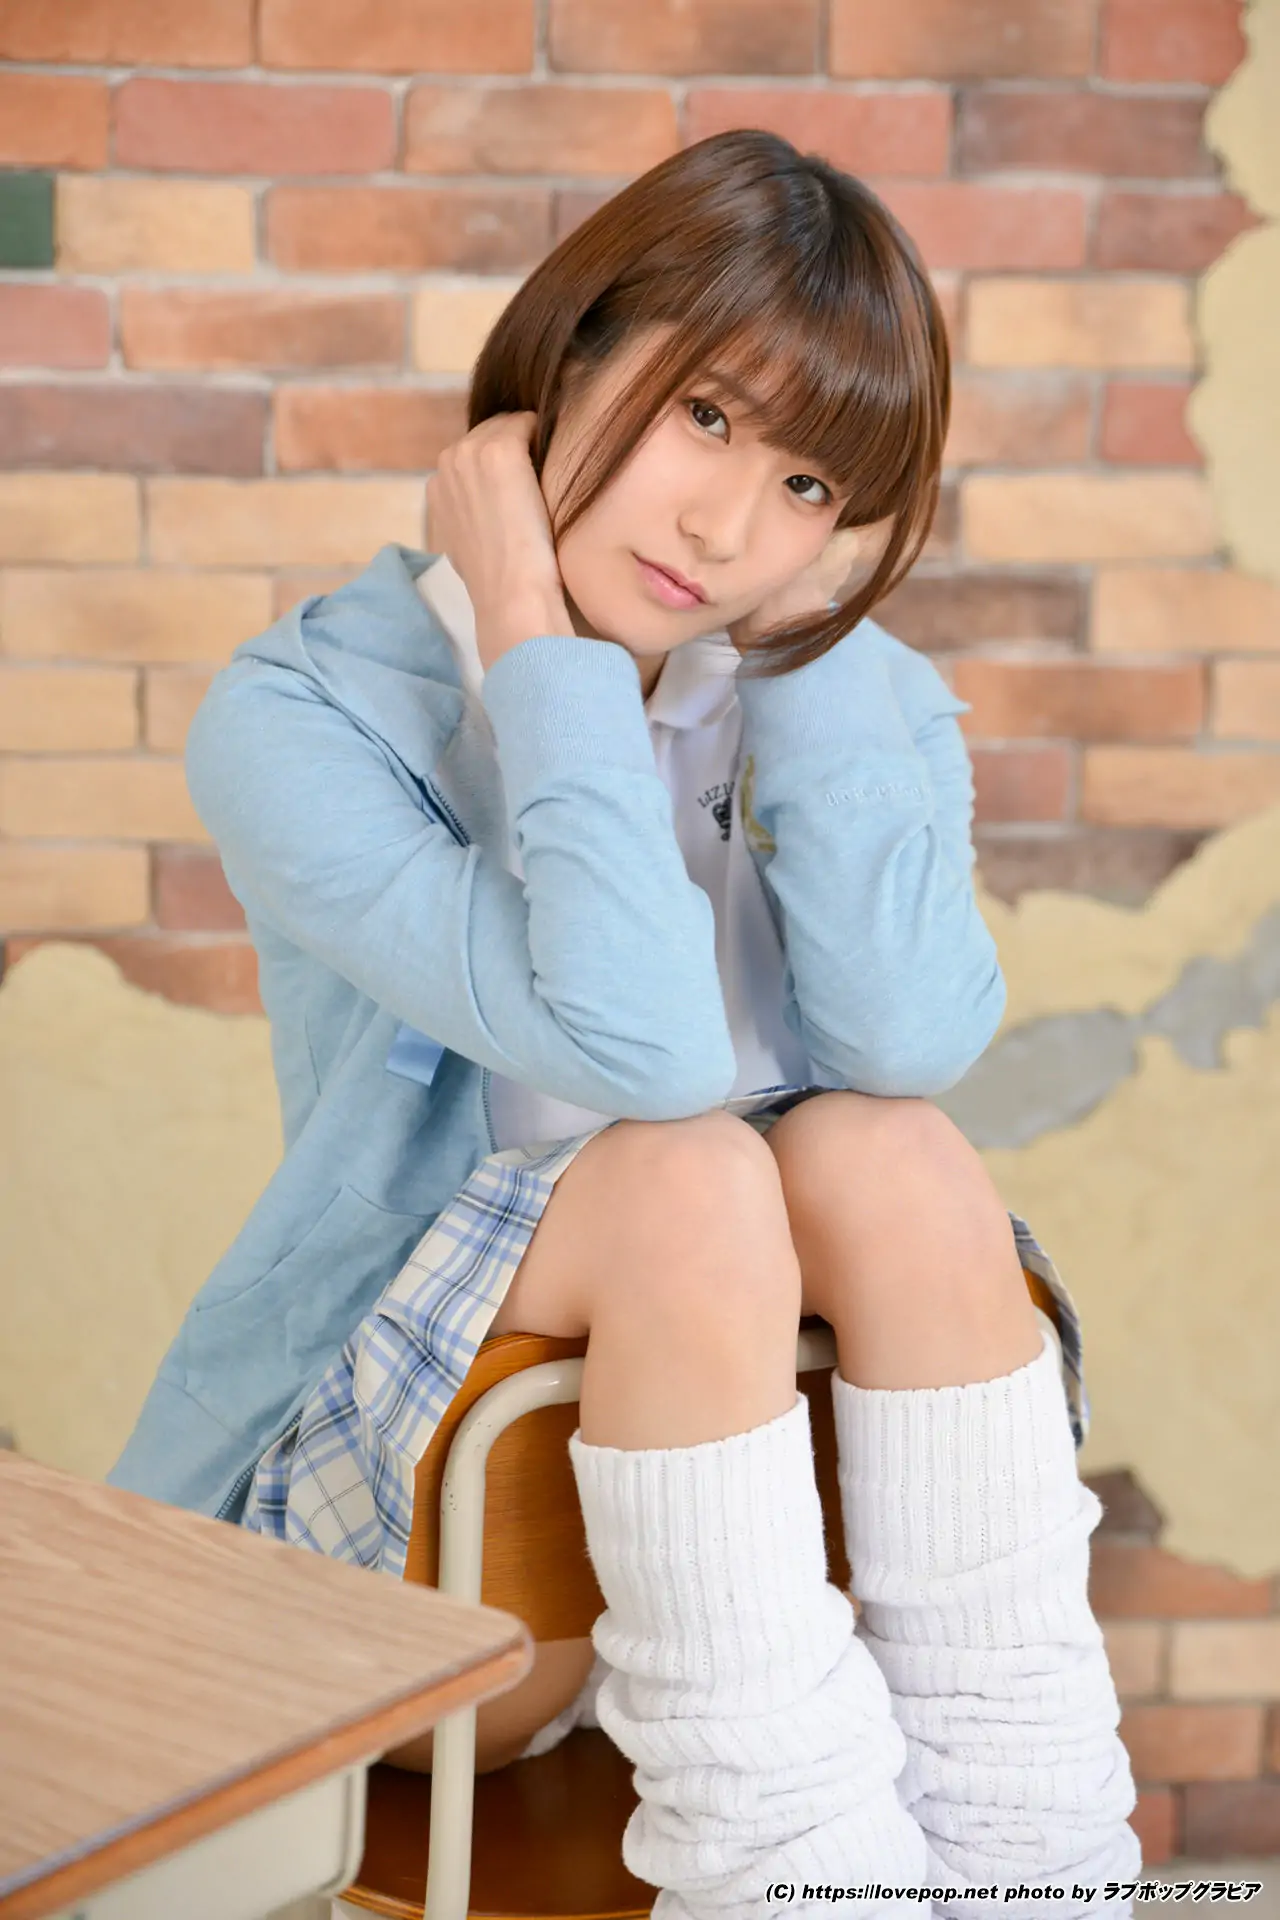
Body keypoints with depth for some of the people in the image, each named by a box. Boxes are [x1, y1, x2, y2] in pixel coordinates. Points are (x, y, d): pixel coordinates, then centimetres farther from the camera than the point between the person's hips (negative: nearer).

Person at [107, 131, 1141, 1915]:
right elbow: (636, 1043, -28)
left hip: (755, 1502, 4)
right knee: (687, 1179, -30)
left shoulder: (867, 706, 2)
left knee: (888, 1152, -25)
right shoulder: (300, 718, -12)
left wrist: (820, 620, -15)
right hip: (391, 1554, -3)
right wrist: (532, 634, -21)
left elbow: (911, 1031, -21)